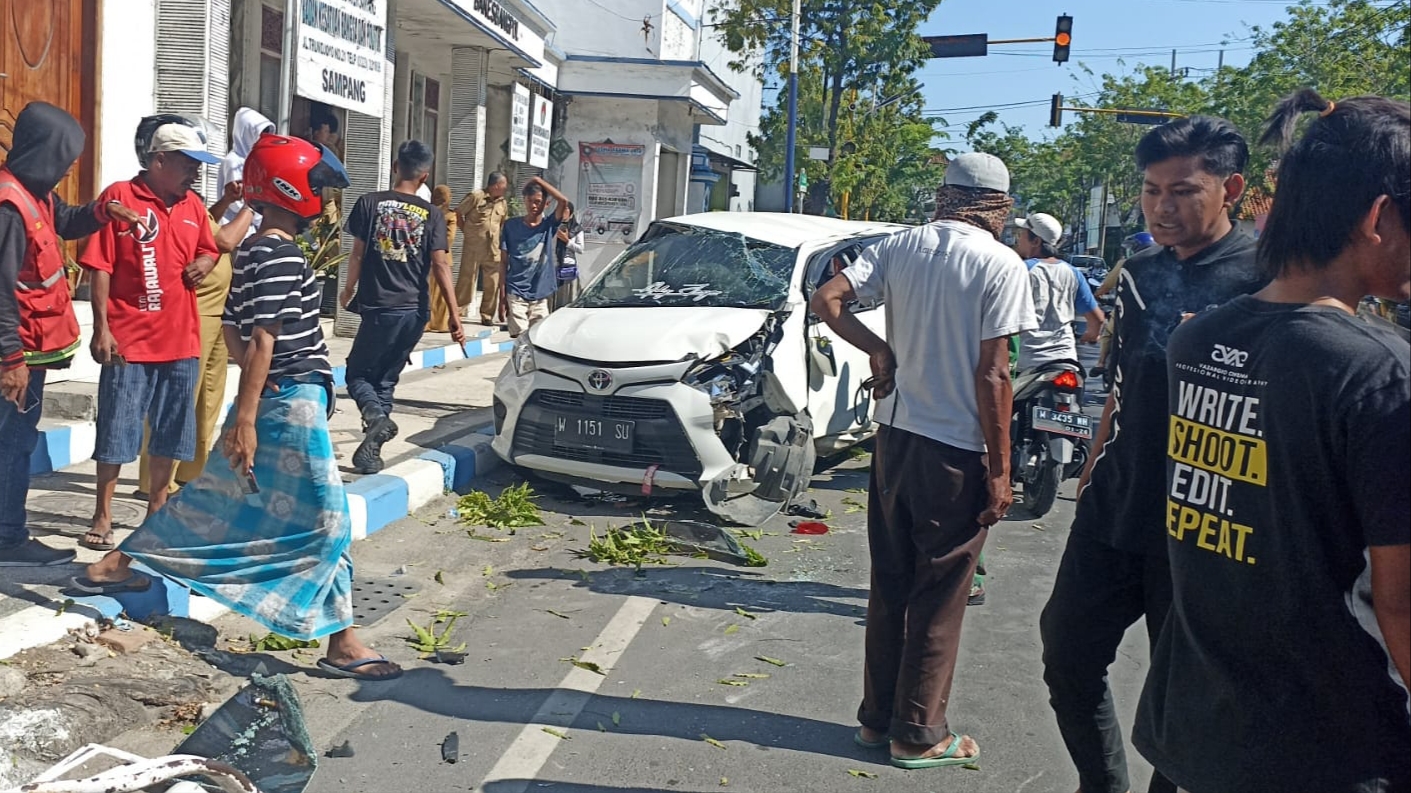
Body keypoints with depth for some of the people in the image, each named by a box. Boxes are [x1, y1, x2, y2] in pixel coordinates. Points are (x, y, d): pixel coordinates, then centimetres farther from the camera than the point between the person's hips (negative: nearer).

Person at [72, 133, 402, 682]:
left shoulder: (252, 251, 12)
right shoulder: (280, 255, -17)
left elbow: (233, 334, 16)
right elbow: (262, 341, -21)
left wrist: (257, 399, 17)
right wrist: (245, 418, -22)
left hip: (271, 396, 10)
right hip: (292, 402, -10)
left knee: (217, 496, 22)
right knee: (326, 521, -4)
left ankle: (114, 566, 34)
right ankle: (342, 643, 1)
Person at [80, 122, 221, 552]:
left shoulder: (193, 206, 10)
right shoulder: (120, 196, -7)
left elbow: (208, 249, 24)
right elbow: (100, 267, -9)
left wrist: (204, 263, -1)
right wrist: (101, 328, -14)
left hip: (181, 340, 6)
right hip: (129, 339, -5)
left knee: (170, 433, 14)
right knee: (116, 430, 2)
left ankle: (157, 509, 28)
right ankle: (103, 517, 14)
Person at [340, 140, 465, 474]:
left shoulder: (370, 202, -2)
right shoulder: (432, 214, 1)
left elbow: (358, 254, -1)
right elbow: (440, 265, -6)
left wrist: (349, 292, 16)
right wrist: (455, 316, -6)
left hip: (379, 307, -2)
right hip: (415, 310, 2)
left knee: (358, 372, 12)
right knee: (386, 378, 15)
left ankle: (375, 415, -19)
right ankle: (370, 451, 11)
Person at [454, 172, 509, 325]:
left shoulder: (503, 203, 11)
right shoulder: (475, 196, -6)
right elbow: (457, 213, -3)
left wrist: (501, 240, 11)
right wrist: (467, 231, -1)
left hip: (494, 249, 5)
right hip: (473, 247, -5)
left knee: (492, 284, 4)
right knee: (466, 280, -2)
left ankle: (487, 316, 13)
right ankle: (457, 313, 5)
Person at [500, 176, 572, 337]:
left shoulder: (549, 225, 4)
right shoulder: (511, 225, 3)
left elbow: (563, 201, -14)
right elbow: (504, 262, 4)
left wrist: (538, 181, -8)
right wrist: (502, 295, -2)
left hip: (540, 296, 2)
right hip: (516, 294, -2)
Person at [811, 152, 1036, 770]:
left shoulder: (901, 247, 4)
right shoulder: (1001, 266, -10)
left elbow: (827, 300, -4)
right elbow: (991, 374, -13)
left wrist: (879, 350, 4)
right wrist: (1000, 472, -8)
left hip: (895, 437, 5)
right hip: (958, 450, -5)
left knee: (889, 585, 16)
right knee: (939, 598, 7)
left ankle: (876, 717, 28)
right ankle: (920, 735, 18)